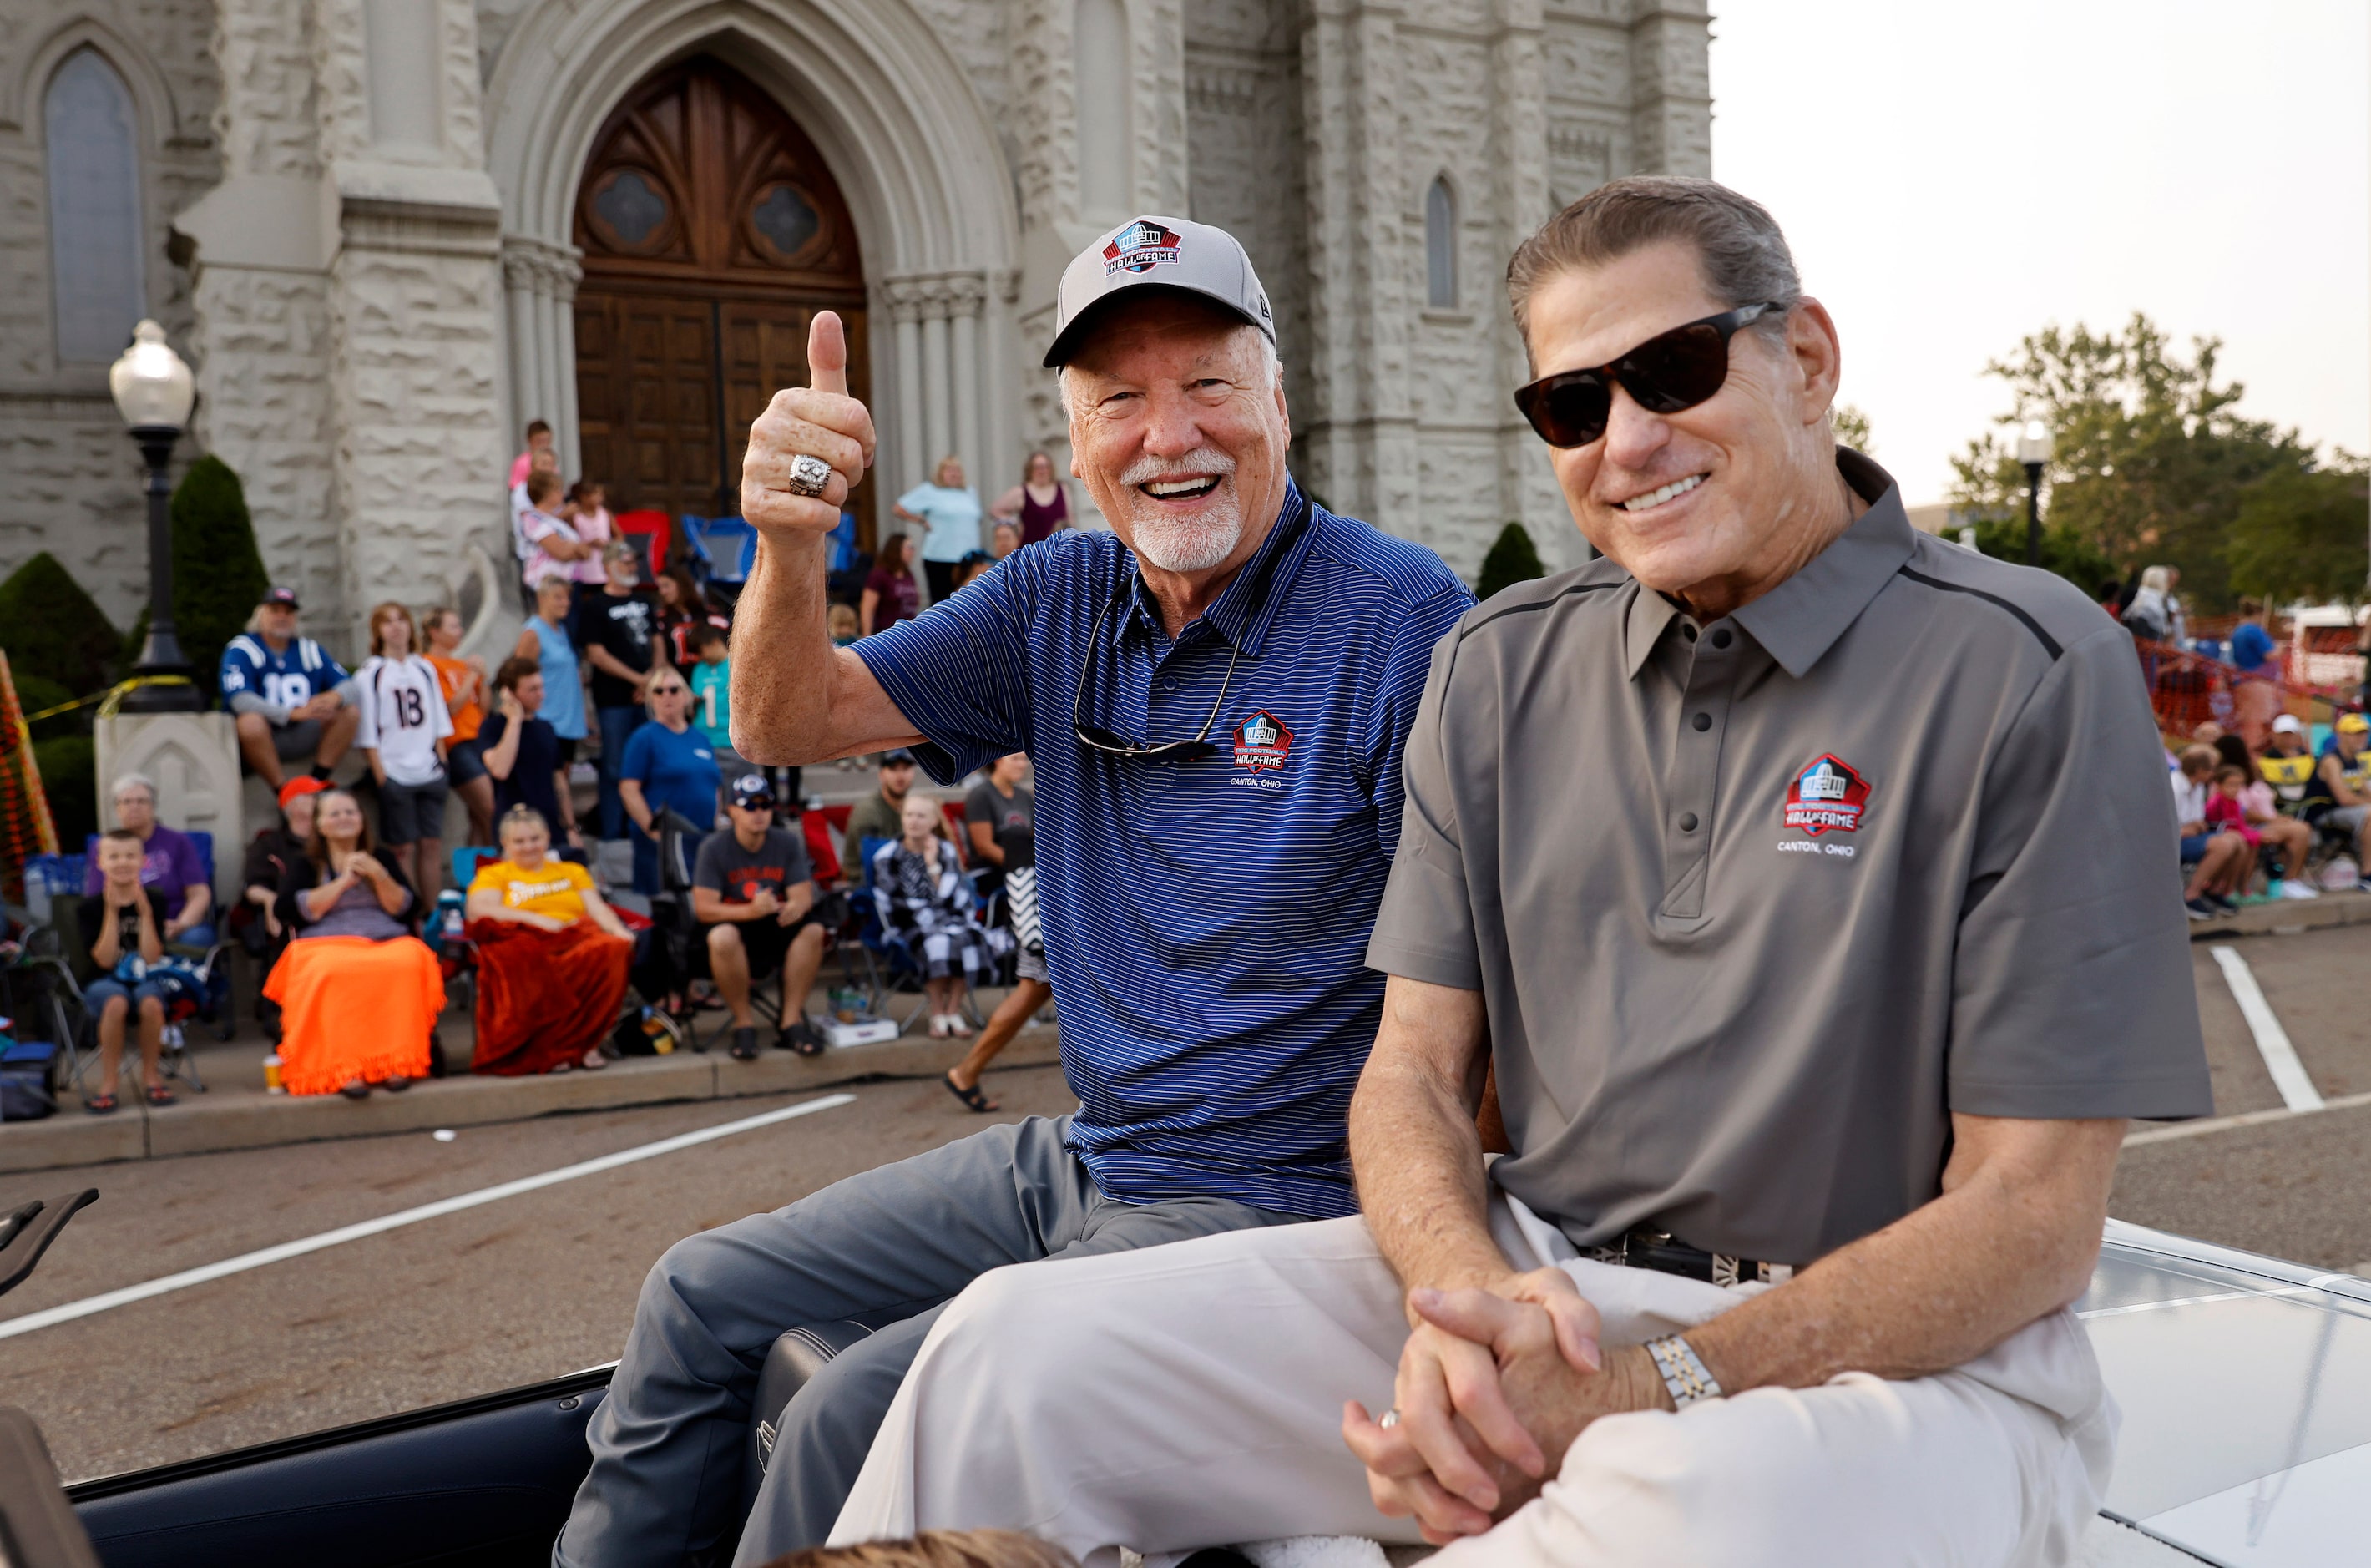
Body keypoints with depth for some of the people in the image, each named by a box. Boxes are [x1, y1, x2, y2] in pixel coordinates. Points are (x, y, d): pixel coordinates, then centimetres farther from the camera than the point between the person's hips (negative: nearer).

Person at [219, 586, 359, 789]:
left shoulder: (309, 649, 11)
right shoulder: (241, 649, -5)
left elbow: (347, 685, 6)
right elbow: (240, 700, -20)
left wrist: (336, 697, -21)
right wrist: (293, 713, -31)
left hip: (299, 738, 5)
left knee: (349, 714, -10)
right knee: (251, 721, -36)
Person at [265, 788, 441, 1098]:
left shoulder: (383, 857, 21)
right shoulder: (306, 865, 17)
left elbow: (407, 910, 12)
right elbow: (292, 911, -1)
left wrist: (380, 877, -3)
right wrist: (343, 881, -2)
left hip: (387, 941, 1)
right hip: (325, 944, -1)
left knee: (407, 962, -36)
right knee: (333, 972, -39)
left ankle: (396, 1061, -34)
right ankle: (345, 1068, -41)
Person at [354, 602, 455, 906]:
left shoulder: (425, 669, 12)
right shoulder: (371, 673, -1)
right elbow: (368, 734, -5)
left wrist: (442, 764, 8)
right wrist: (380, 777, -10)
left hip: (430, 773, 4)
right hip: (394, 775, -4)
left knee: (432, 845, 5)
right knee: (403, 849, -1)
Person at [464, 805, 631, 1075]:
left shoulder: (572, 871, 33)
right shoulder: (493, 875, 24)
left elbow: (598, 908, 18)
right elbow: (479, 911, 3)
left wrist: (619, 931, -5)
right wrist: (536, 919, -10)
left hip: (578, 938, 2)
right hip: (525, 943, -2)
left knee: (611, 949, -35)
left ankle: (586, 1041, -28)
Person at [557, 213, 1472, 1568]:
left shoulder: (1403, 618, -17)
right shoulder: (1060, 602, 3)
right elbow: (790, 724, 1)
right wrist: (794, 541, -19)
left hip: (1262, 1200, -7)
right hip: (1078, 1157, 7)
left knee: (858, 1418, -21)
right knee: (702, 1298, 12)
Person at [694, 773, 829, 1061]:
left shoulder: (788, 842, -2)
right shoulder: (714, 848, -11)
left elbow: (803, 897, -8)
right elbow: (704, 909, -17)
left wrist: (795, 908, -34)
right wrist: (750, 911, -35)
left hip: (774, 929, 3)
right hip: (731, 923, -3)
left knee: (813, 930, -26)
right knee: (723, 937, -37)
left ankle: (791, 1021, -19)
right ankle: (744, 1022, -19)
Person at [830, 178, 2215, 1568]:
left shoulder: (2026, 673, -8)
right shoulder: (1501, 669, 8)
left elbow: (2031, 1219, -11)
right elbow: (1416, 1067, 7)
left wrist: (1648, 1393, -22)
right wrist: (1467, 1296, -16)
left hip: (1902, 1347, -3)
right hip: (1521, 1276, 4)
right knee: (1016, 1352, -14)